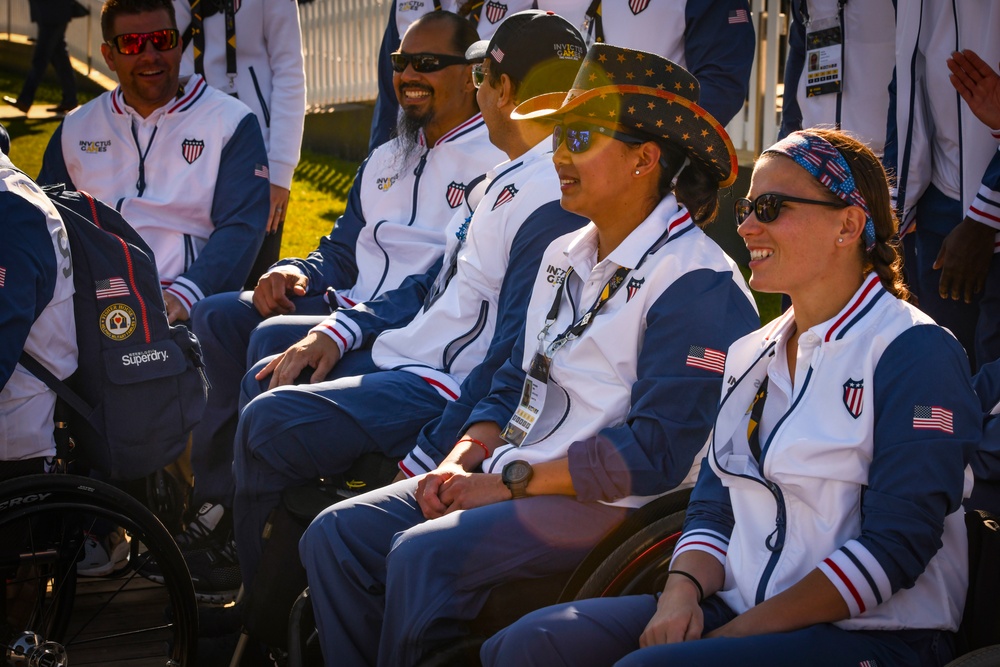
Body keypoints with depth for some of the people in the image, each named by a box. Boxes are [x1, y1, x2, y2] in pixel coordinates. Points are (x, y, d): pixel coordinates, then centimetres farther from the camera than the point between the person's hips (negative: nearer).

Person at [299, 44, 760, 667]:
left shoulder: (699, 283, -13)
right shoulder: (565, 256, 16)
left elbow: (656, 452, -19)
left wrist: (510, 483, -16)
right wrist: (461, 462, 2)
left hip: (605, 502, -9)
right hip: (509, 479, 9)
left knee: (423, 556, -28)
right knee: (337, 533, -6)